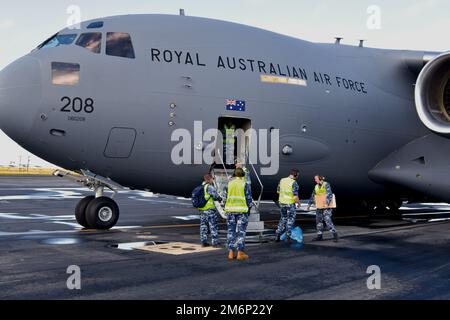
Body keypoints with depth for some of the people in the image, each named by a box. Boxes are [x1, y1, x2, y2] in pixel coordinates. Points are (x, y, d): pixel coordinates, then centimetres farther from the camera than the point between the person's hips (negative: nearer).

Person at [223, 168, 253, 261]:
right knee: (241, 231, 1)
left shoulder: (229, 183, 5)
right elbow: (249, 198, -3)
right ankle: (240, 253, -2)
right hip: (242, 209, -3)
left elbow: (225, 196, 8)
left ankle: (231, 253, 8)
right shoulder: (245, 184, -4)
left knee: (231, 231, 9)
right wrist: (249, 208, 11)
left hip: (230, 209, 3)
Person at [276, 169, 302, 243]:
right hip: (290, 203, -6)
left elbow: (278, 191, 11)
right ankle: (288, 236, 8)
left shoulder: (282, 180, 2)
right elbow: (295, 195, -19)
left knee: (283, 218, 19)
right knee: (290, 219, 9)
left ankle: (278, 235, 14)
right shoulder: (294, 183, -17)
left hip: (282, 202, 6)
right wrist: (299, 202, -3)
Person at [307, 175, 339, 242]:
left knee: (328, 220, -15)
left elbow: (329, 194, -24)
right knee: (318, 220, 7)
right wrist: (309, 204, 9)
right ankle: (320, 236, 15)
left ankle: (335, 235, -10)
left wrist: (327, 203, -36)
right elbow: (313, 196, 17)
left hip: (327, 206, -7)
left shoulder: (326, 185, -12)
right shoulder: (316, 186, 10)